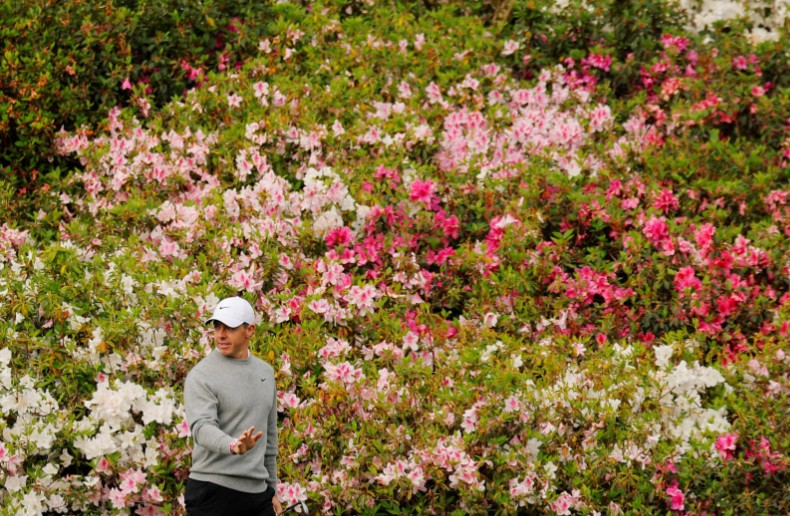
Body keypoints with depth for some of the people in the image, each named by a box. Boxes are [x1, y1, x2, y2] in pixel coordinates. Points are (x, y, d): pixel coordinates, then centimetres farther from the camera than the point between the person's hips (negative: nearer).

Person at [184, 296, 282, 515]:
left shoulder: (265, 372, 14)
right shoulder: (201, 375, -7)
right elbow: (202, 427, -21)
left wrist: (272, 489, 21)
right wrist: (233, 446, -42)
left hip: (256, 491, 6)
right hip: (213, 491, -6)